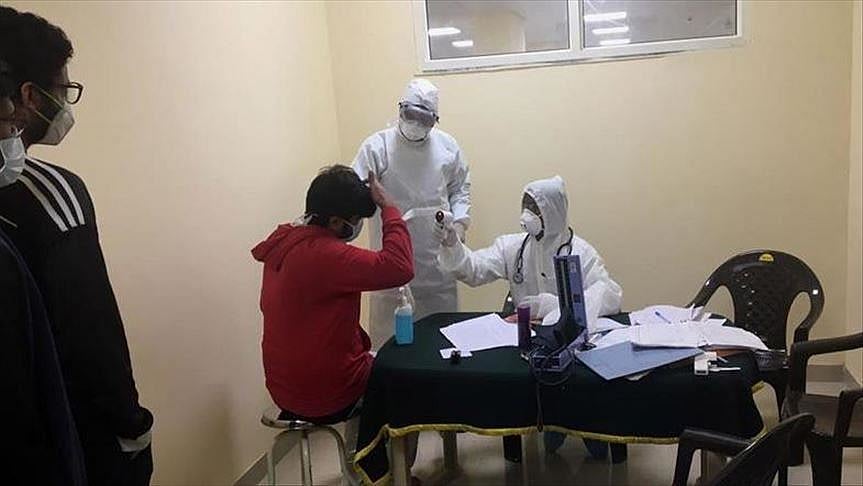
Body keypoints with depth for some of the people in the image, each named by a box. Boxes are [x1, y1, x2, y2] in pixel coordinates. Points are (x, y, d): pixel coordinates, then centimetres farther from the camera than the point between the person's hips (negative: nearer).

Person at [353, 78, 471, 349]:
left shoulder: (447, 146, 4)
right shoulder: (377, 146, -7)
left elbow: (460, 187, 15)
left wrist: (460, 221, 2)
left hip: (438, 257, 3)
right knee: (391, 327, 4)